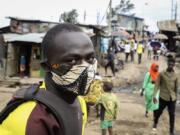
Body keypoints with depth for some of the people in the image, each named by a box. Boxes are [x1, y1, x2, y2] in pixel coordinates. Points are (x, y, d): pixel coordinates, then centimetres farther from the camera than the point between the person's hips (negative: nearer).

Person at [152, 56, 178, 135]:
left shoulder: (176, 75, 2)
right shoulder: (162, 74, -6)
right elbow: (157, 85, -6)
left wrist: (176, 96, 15)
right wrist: (154, 95, -14)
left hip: (172, 98, 1)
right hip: (163, 97, -1)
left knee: (172, 115, -1)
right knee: (159, 112, 14)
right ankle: (155, 123, 43)